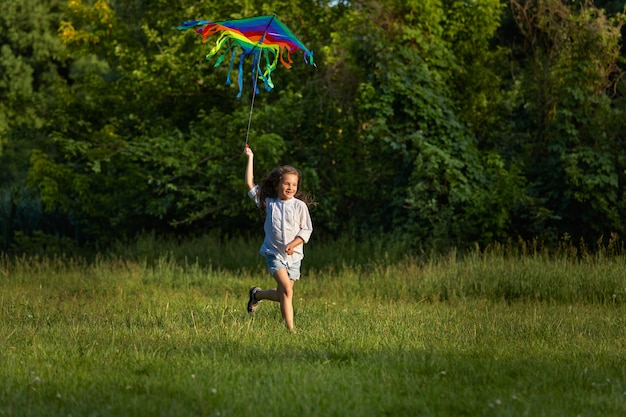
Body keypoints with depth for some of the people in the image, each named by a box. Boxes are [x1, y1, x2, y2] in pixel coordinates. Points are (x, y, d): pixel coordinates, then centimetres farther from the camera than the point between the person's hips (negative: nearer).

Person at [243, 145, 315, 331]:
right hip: (274, 253, -2)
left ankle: (257, 294, 39)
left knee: (281, 295, 9)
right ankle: (290, 328, -14)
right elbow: (250, 183, 3)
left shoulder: (300, 205, -3)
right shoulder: (268, 202, 0)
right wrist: (250, 158, 3)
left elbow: (306, 229, -1)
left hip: (293, 255, 2)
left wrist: (294, 244, -17)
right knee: (286, 290, -18)